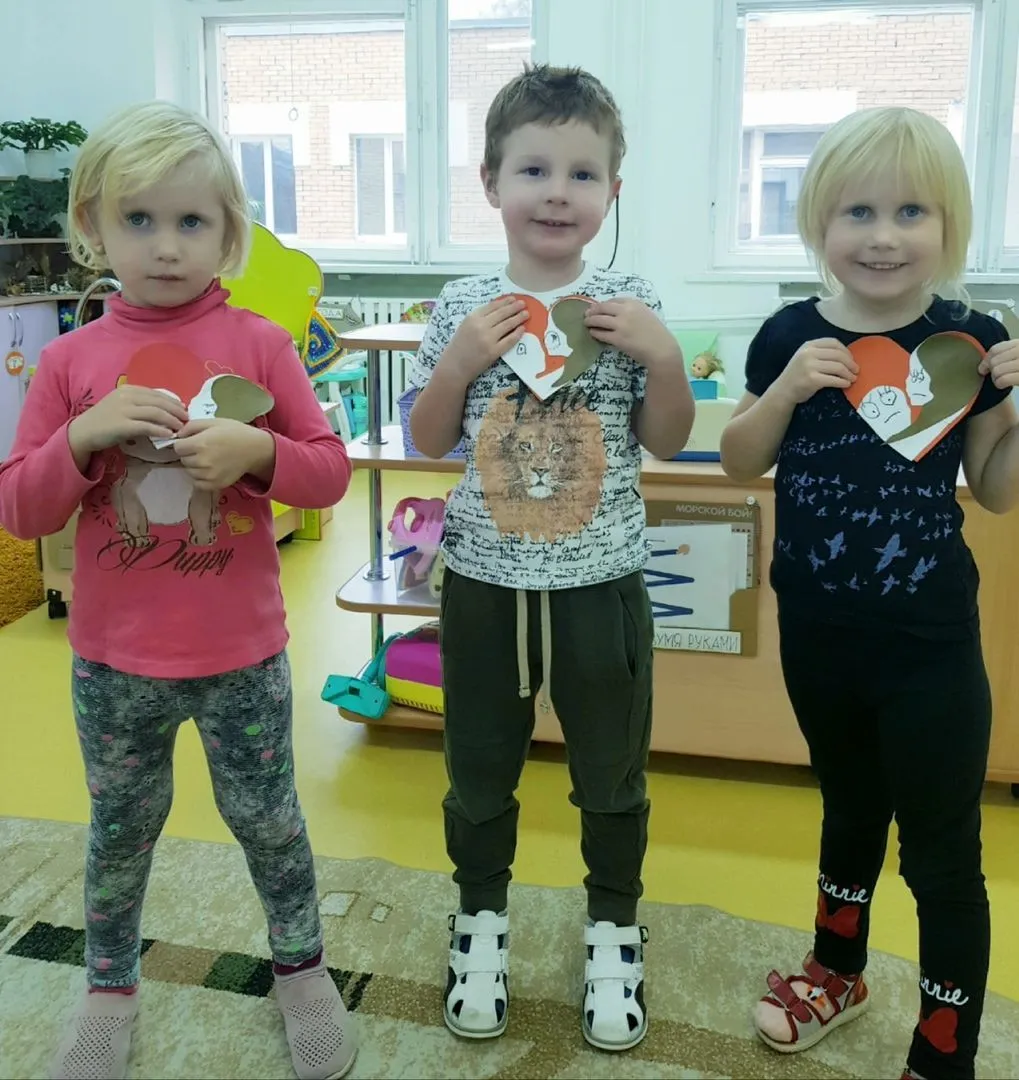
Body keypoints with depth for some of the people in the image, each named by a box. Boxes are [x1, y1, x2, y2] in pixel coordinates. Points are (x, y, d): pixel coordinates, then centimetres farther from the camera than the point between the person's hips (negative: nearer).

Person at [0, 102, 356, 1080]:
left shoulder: (259, 346, -6)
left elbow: (331, 474, -4)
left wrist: (258, 450, -23)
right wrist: (84, 436, -20)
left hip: (242, 655, -1)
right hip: (112, 662, 2)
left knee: (265, 817, 15)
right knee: (120, 827, 19)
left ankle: (300, 967, 40)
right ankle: (108, 988, 43)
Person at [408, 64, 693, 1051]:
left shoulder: (629, 307, -4)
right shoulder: (463, 308, -3)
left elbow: (665, 442, 0)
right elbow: (429, 443, 0)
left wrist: (663, 355, -17)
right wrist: (461, 359, -16)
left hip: (600, 581, 0)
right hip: (484, 580, 1)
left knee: (611, 772, 16)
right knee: (479, 769, 17)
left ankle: (612, 925, 40)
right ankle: (481, 914, 42)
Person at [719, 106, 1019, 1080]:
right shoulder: (792, 337, -4)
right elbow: (739, 465, 0)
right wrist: (788, 387, -16)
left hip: (929, 637, -2)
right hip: (816, 628, 2)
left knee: (941, 849, 7)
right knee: (850, 808, 24)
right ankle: (837, 971, 48)